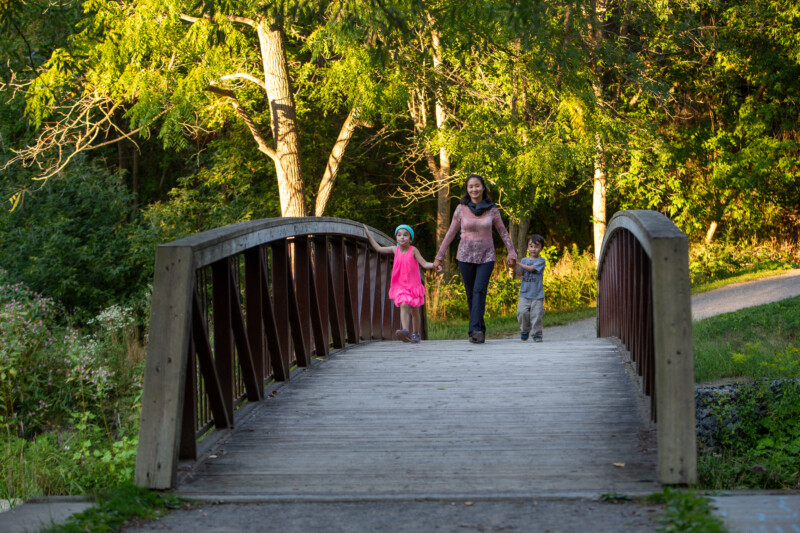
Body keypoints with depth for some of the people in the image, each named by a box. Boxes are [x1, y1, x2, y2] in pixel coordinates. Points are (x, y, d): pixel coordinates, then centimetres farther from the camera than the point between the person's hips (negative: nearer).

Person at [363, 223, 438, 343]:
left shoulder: (413, 250, -6)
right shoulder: (395, 250, 4)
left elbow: (424, 264, -8)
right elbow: (378, 248, 15)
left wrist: (434, 265, -26)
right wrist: (368, 235, 18)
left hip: (413, 285, -1)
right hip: (400, 286, 1)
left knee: (414, 310, 7)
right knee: (403, 305, -19)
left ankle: (416, 334, 23)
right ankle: (405, 331, -34)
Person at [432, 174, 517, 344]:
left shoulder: (491, 209, 1)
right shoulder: (461, 208, 1)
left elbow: (503, 232, 9)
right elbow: (451, 233, 6)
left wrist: (511, 253, 4)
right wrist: (439, 256, 5)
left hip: (486, 256, -1)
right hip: (466, 255, 1)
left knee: (479, 291, -17)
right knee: (471, 295, 2)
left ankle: (475, 330, -23)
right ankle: (480, 330, 13)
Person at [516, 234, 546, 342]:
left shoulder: (541, 261, 0)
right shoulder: (524, 260, 12)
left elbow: (532, 268, -13)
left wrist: (519, 264, -10)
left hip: (537, 294, -3)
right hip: (524, 293, 3)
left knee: (536, 315, -4)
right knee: (522, 312, -9)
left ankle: (537, 334, 10)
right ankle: (525, 330, 14)